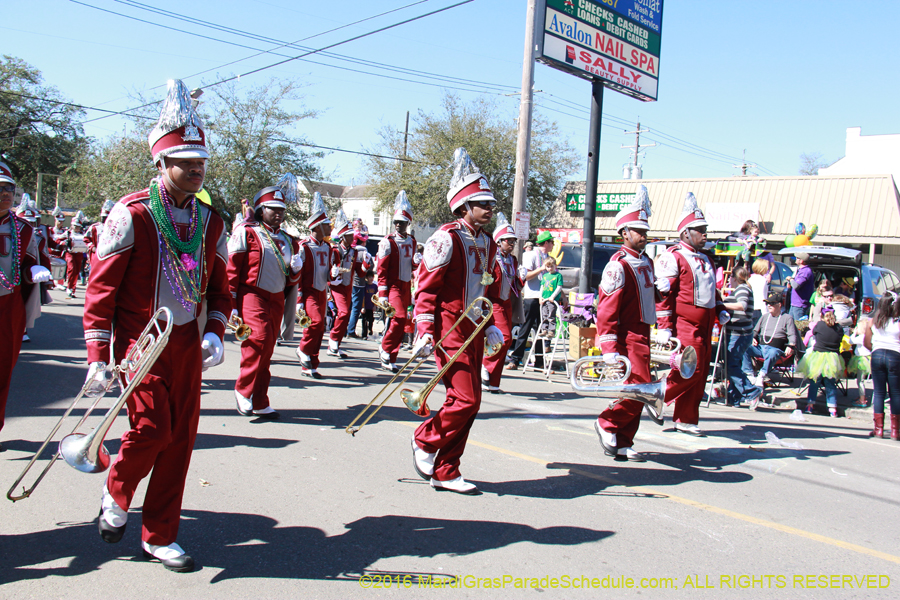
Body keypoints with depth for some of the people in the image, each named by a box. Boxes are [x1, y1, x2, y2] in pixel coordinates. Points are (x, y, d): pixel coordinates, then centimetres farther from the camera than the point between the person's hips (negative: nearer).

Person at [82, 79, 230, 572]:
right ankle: (116, 494, 22)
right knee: (152, 427, -13)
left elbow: (219, 287, 15)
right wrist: (98, 358, -13)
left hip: (187, 344, 5)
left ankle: (159, 536, 20)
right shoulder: (131, 214, -10)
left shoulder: (211, 222, 6)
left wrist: (214, 333, -1)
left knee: (181, 437, 5)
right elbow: (101, 287, -10)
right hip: (139, 340, -5)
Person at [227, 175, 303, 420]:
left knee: (266, 352, 7)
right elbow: (231, 269, -6)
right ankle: (244, 390, -10)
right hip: (252, 294, -6)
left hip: (276, 299, 6)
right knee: (259, 337, -26)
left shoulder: (287, 240, 16)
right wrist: (231, 305, -12)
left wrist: (296, 268, -2)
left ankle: (259, 402, 17)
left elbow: (291, 280, 21)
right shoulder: (246, 232, -2)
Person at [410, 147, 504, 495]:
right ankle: (425, 440, 13)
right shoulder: (446, 239, -10)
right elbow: (426, 288, -11)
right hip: (450, 330, -8)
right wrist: (424, 332, -17)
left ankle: (445, 473, 17)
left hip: (473, 332, 8)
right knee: (466, 398, -13)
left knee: (467, 402, 7)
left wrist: (488, 326, 18)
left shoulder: (486, 244, 15)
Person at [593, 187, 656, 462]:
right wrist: (609, 348, -24)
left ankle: (622, 444, 17)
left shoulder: (646, 262, 15)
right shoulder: (618, 265, -14)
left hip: (642, 335, 9)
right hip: (627, 338, -9)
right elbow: (606, 308, -19)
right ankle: (607, 424, 5)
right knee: (640, 386, -14)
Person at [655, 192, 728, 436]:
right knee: (692, 366, -17)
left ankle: (686, 420, 14)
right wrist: (664, 327, -18)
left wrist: (720, 310, 17)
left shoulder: (706, 259, 22)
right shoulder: (673, 257, -7)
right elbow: (663, 293, -12)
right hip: (684, 321, -8)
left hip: (704, 324, 8)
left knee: (700, 372, 6)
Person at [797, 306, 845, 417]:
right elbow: (839, 342, 7)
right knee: (830, 384, 11)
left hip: (818, 356, -2)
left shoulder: (819, 325, -8)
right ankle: (832, 407, 8)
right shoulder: (839, 328, -3)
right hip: (833, 359, 2)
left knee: (814, 382, 13)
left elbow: (813, 334, 9)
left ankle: (810, 404, 13)